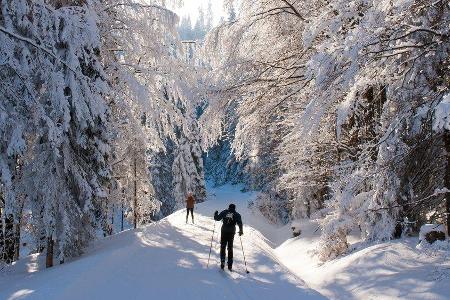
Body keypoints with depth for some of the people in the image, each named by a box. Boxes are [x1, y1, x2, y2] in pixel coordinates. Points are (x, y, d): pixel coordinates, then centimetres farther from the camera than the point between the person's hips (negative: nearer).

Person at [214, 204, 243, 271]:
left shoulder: (224, 212, 4)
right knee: (230, 248, 10)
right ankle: (230, 265, 8)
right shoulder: (236, 214, 4)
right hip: (231, 233, 0)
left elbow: (217, 218, 3)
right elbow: (240, 223, -7)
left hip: (224, 232, 0)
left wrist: (215, 214, 23)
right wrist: (241, 231, 4)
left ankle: (222, 261, -7)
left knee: (223, 247, 9)